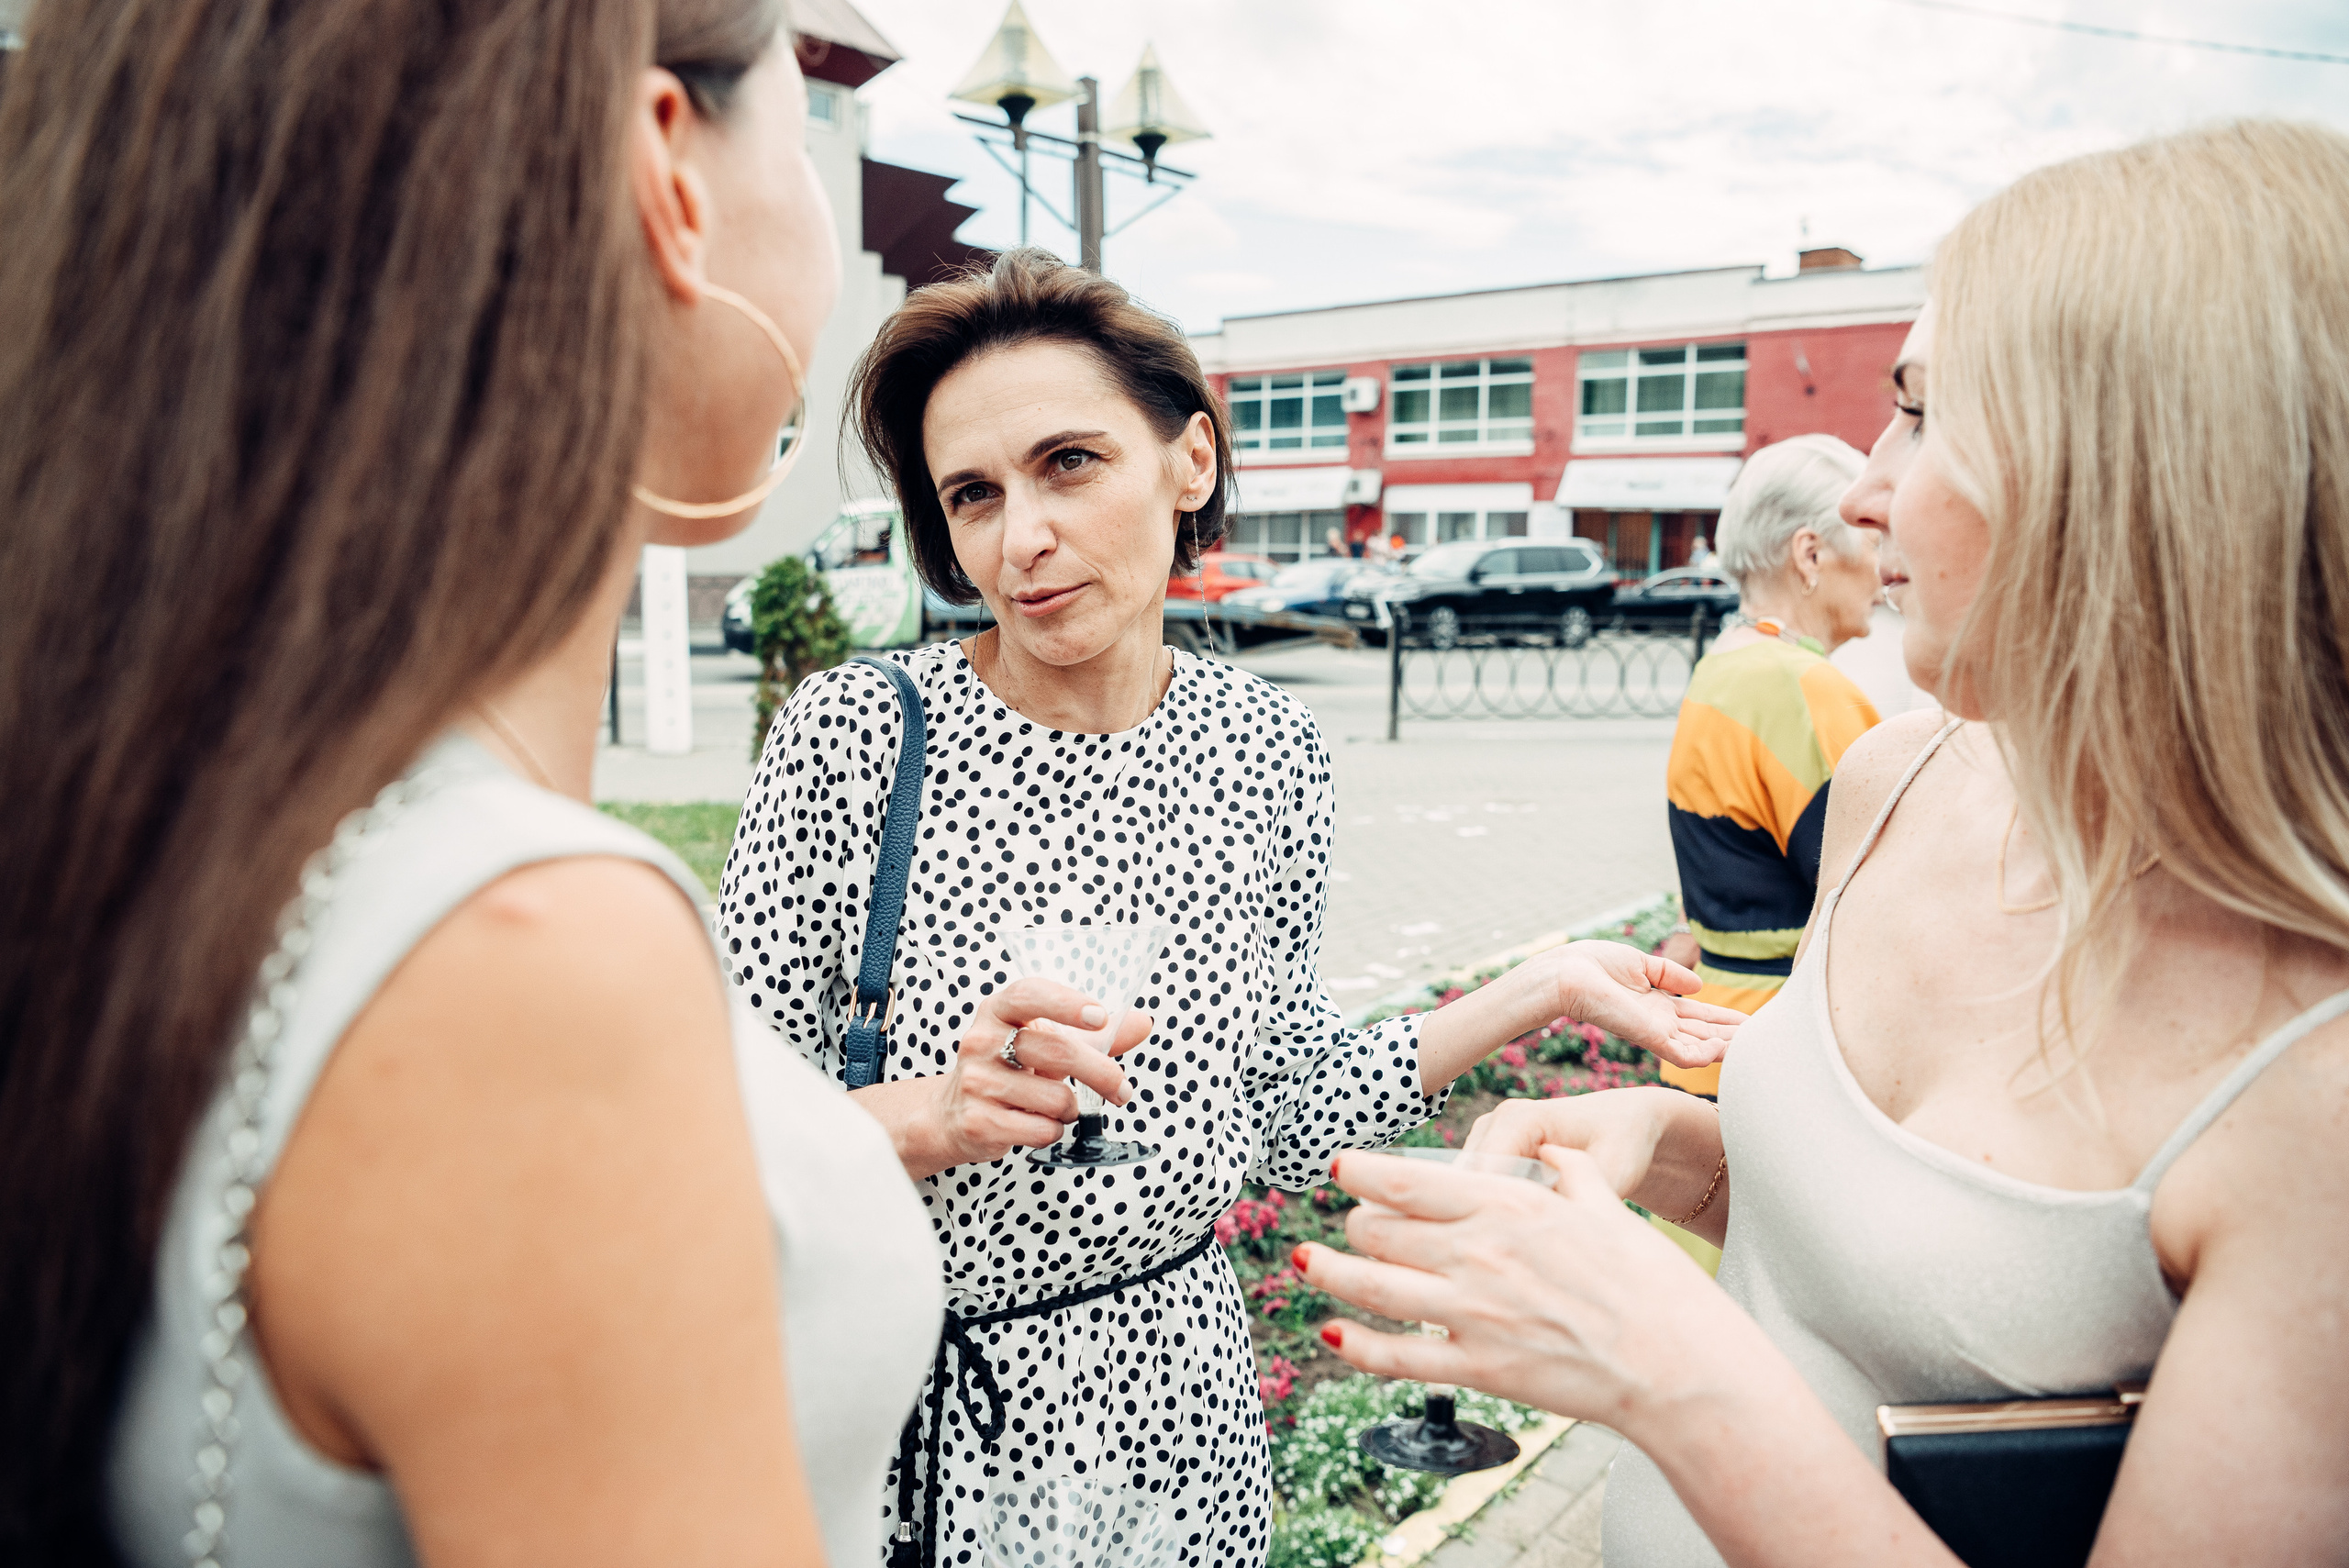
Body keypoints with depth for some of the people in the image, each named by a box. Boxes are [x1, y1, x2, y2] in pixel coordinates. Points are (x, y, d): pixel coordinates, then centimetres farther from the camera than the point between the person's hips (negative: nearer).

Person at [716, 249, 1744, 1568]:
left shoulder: (1272, 752, -7)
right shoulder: (854, 733, -16)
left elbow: (1283, 1117, 1)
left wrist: (1541, 990, -1)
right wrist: (929, 1118, -30)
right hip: (889, 1414, -2)